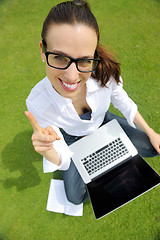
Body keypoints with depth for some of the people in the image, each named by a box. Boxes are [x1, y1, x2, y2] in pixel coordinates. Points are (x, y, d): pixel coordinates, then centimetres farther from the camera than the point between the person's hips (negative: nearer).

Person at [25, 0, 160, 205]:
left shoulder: (106, 71, -33)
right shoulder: (38, 103, -36)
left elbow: (123, 103, -9)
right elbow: (62, 161, -24)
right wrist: (46, 150, -48)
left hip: (104, 122, 2)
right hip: (74, 139, -1)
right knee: (76, 197, -1)